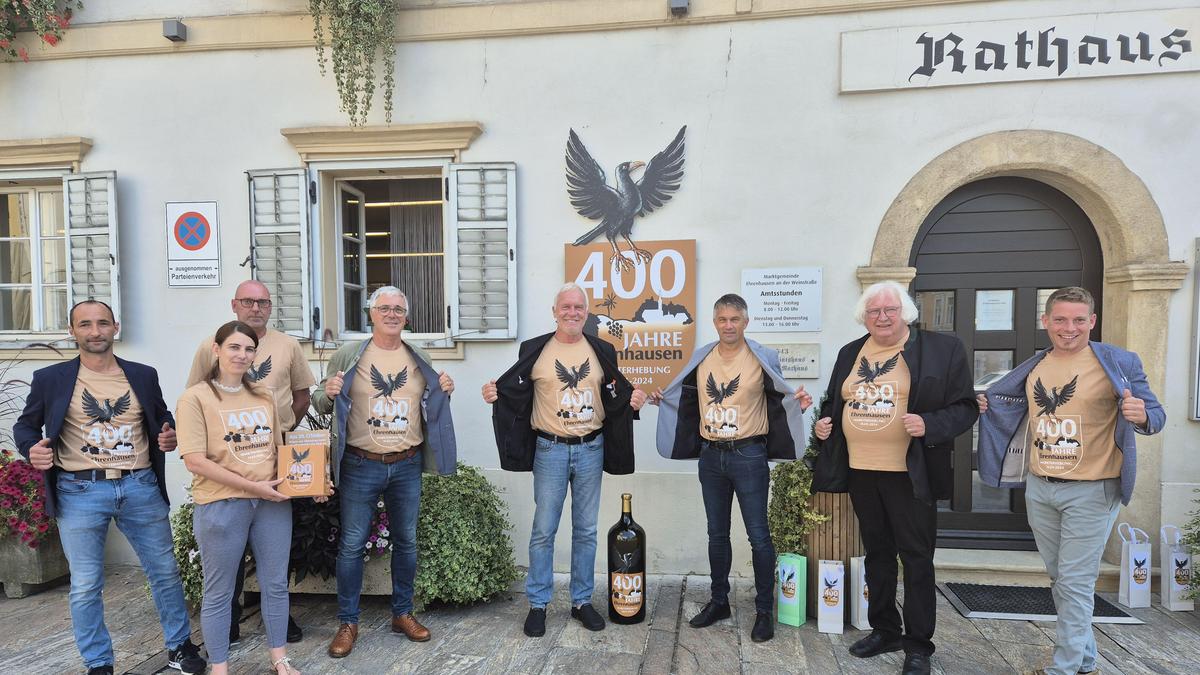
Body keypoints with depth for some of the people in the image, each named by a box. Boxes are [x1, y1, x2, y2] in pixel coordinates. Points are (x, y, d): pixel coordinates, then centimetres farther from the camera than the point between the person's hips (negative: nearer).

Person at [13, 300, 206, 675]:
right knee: (85, 586, 6)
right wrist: (31, 448, -13)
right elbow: (25, 424, 9)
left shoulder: (143, 375, 6)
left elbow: (163, 419, 17)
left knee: (165, 571, 10)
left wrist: (170, 436, -5)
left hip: (141, 487, 2)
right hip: (80, 492, -2)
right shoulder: (50, 378, 0)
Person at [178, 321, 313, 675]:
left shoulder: (264, 396, 9)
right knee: (219, 592, 10)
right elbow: (195, 461, -15)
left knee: (276, 584, 14)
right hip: (221, 506, -5)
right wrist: (252, 485, -18)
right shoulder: (195, 398, -7)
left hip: (272, 501, 5)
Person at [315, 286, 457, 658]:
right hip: (361, 467, -3)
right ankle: (348, 622, 22)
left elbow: (431, 407, 16)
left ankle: (403, 613, 30)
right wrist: (328, 393, -19)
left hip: (408, 466, 3)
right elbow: (322, 406, 3)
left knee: (406, 541, 13)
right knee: (352, 544, 5)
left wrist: (444, 392, -4)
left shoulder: (419, 359, 7)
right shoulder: (347, 355, -3)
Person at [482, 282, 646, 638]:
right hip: (550, 450, -2)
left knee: (586, 530, 11)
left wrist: (633, 400, -11)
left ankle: (582, 601, 25)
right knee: (543, 530, 4)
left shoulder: (602, 351, 6)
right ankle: (538, 604, 18)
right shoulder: (534, 350, 0)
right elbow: (514, 392, 2)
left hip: (591, 449, 2)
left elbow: (616, 395, 10)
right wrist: (495, 394, -18)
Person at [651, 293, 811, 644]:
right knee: (717, 534, 15)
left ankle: (764, 610, 19)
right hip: (710, 457, 4)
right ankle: (719, 602, 30)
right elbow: (688, 401, 18)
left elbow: (778, 401, -2)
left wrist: (798, 404, -21)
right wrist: (664, 400, 6)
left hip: (749, 456, -4)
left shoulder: (763, 357, -6)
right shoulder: (701, 358, 6)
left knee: (758, 535, 3)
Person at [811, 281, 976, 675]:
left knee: (916, 558, 5)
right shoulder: (849, 354, 10)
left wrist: (929, 424, -23)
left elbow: (965, 408, -7)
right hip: (861, 472, 5)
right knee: (877, 554, 17)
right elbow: (833, 402, 21)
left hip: (909, 475, -5)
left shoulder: (942, 349, -5)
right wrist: (825, 422, 1)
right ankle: (884, 631, 32)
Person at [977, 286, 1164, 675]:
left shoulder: (1118, 363, -8)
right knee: (1059, 580, 17)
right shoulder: (1033, 367, 6)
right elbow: (1010, 406, 22)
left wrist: (1142, 415, -30)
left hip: (1092, 492, -5)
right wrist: (984, 406, 5)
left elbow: (1156, 414, -9)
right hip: (1039, 489, 6)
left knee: (1075, 583, 0)